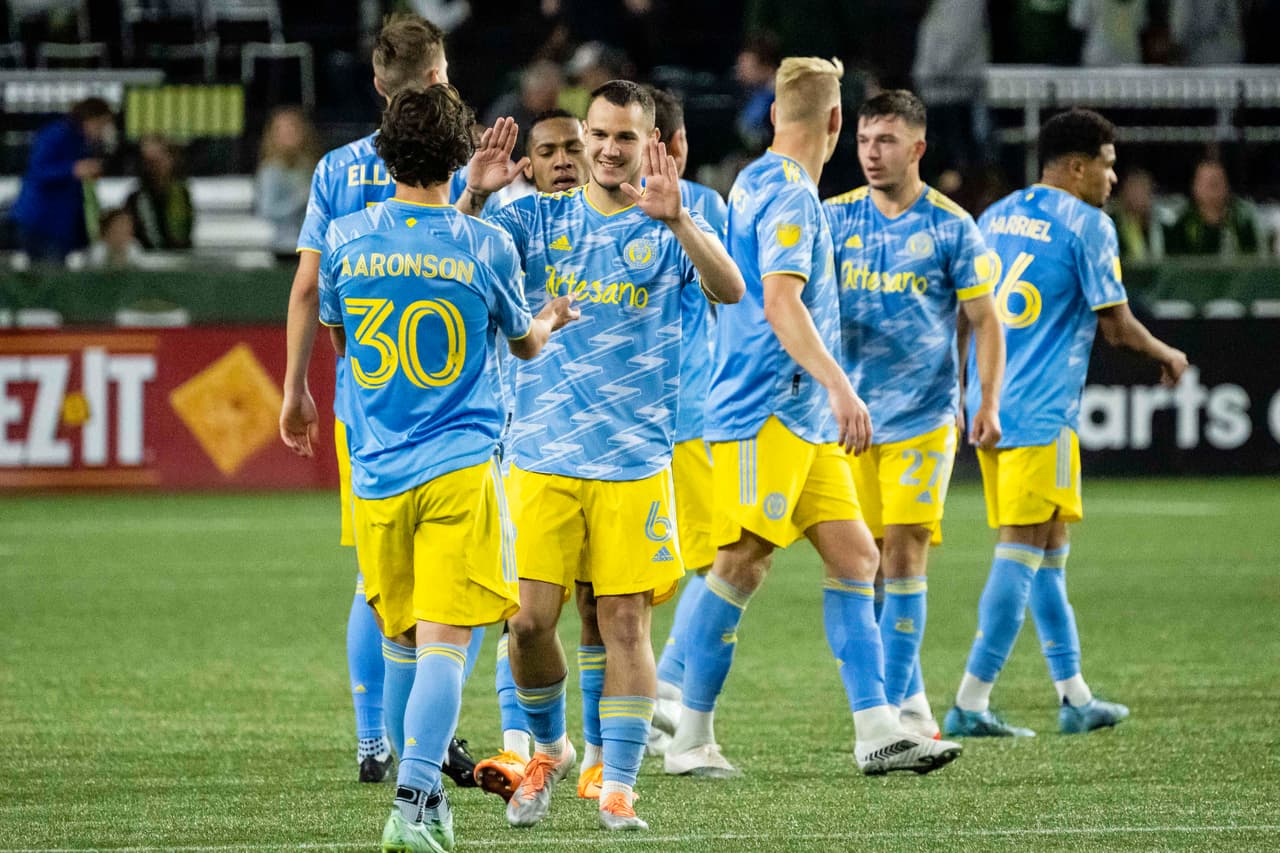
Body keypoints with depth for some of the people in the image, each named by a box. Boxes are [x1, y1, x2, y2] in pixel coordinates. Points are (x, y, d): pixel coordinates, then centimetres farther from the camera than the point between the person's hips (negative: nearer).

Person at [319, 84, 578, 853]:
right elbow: (524, 343, 15)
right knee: (444, 642, -8)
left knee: (410, 639, 16)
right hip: (460, 470, -3)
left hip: (377, 472, 3)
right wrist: (553, 320, 40)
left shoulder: (345, 239, 1)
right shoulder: (486, 247, -4)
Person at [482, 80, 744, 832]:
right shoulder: (540, 219, 8)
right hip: (543, 456, 1)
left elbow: (729, 289, -16)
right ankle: (548, 750, 20)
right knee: (530, 620, -5)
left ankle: (619, 784, 5)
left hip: (635, 461, -1)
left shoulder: (669, 226, 2)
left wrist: (675, 218, -33)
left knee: (625, 623, -3)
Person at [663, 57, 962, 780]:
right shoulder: (789, 195, -13)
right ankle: (690, 739, -5)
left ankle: (878, 731, 0)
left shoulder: (758, 184, 18)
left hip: (802, 417, 10)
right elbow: (780, 302, -25)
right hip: (767, 411, -10)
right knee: (743, 565, -9)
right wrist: (840, 387, -32)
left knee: (855, 557, 4)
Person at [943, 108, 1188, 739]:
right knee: (1023, 551, -7)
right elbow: (1115, 325, -8)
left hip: (987, 404, 8)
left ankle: (1075, 697, 20)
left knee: (1048, 549, 15)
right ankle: (970, 703, -12)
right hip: (1042, 411, -8)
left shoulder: (995, 217, 15)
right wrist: (1163, 353, 12)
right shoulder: (1086, 224, -8)